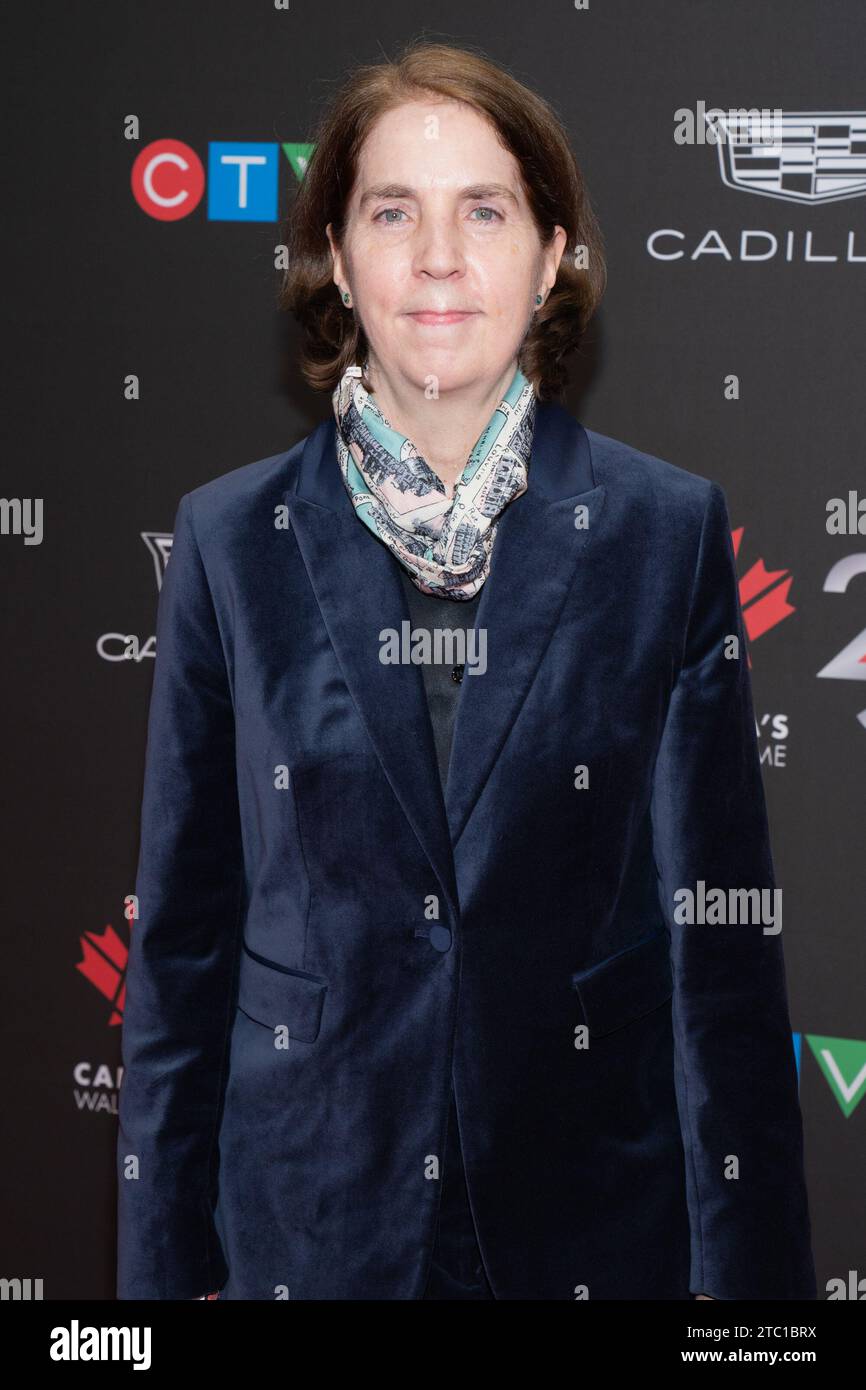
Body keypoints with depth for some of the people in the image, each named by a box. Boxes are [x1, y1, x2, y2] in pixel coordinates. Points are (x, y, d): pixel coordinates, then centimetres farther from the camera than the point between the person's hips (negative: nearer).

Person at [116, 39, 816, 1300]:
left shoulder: (670, 531, -5)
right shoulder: (230, 539, -3)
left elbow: (720, 925, -4)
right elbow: (180, 925, 1)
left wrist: (745, 1262, -5)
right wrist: (169, 1258, 2)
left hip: (600, 1214, 0)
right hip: (309, 1217, 1)